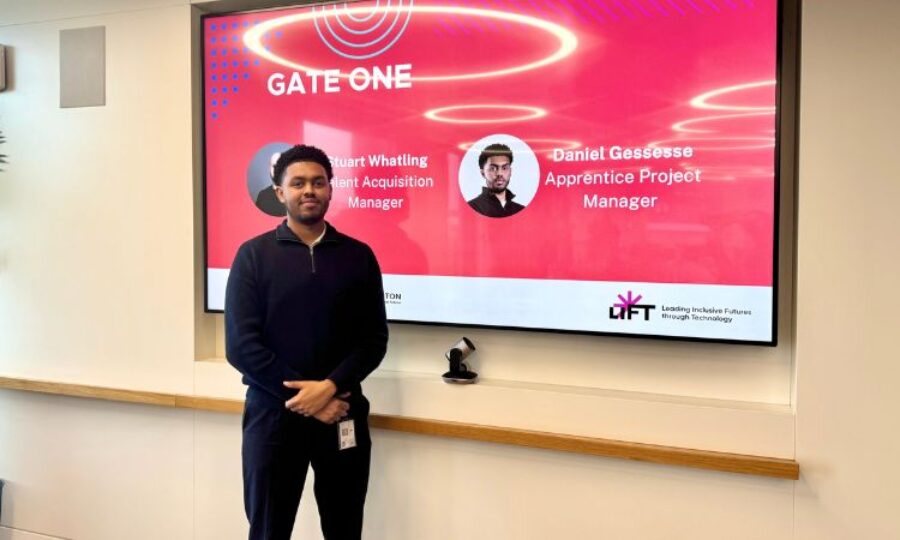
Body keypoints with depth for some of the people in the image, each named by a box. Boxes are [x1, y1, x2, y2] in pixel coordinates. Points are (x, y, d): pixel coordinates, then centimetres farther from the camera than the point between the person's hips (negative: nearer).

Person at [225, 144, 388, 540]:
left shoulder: (358, 256, 5)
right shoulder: (253, 255, 0)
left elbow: (374, 339, 1)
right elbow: (241, 345, -7)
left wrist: (330, 387, -15)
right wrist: (304, 395, -13)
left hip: (342, 415, 2)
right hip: (273, 414, -1)